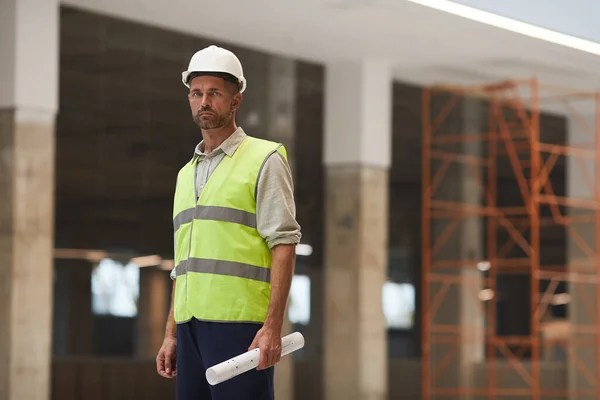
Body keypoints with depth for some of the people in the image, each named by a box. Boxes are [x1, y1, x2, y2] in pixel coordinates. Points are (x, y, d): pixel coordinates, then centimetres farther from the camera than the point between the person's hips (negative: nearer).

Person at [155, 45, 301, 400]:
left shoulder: (264, 160, 0)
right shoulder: (186, 174, 22)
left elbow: (284, 245, -8)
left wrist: (273, 327, -17)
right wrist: (171, 334, 17)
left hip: (239, 325, -7)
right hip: (191, 327, 7)